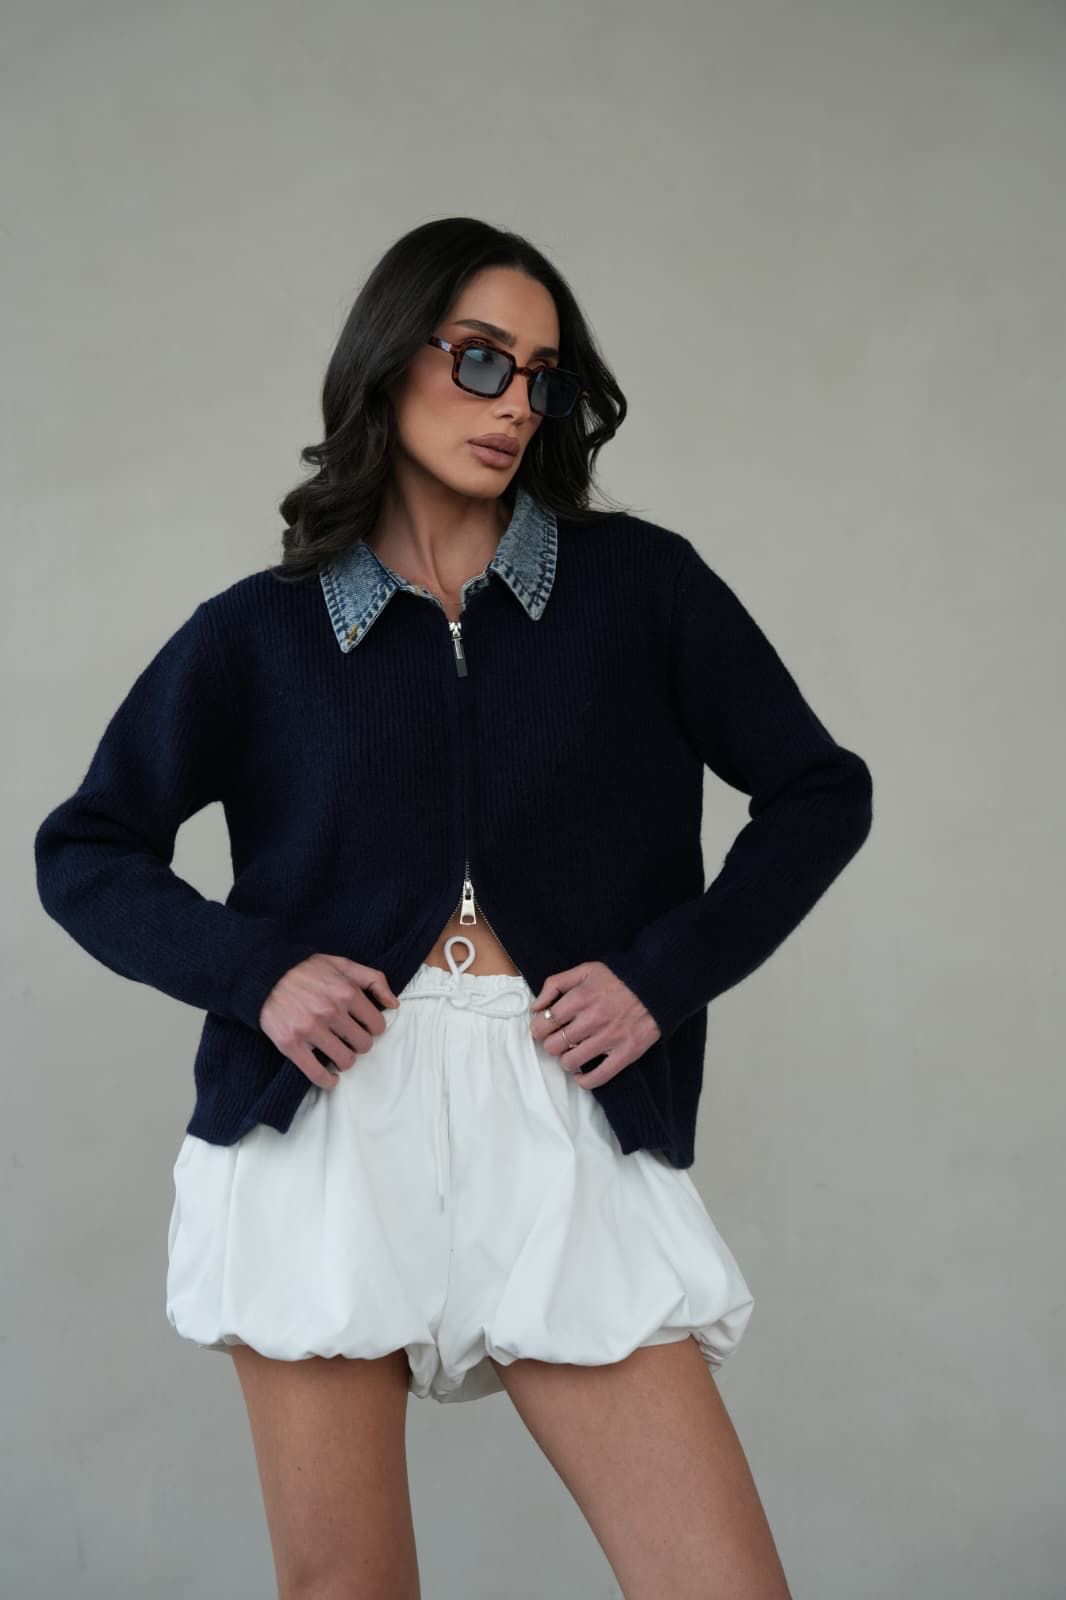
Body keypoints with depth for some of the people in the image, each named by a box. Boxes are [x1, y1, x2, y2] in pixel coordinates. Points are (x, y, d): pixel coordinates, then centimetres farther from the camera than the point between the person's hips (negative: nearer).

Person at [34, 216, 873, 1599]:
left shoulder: (639, 583, 7)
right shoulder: (261, 631, 8)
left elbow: (820, 792, 11)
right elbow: (82, 851, 13)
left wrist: (663, 976, -1)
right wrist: (251, 972, -4)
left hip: (559, 1118, 0)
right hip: (329, 1117, 1)